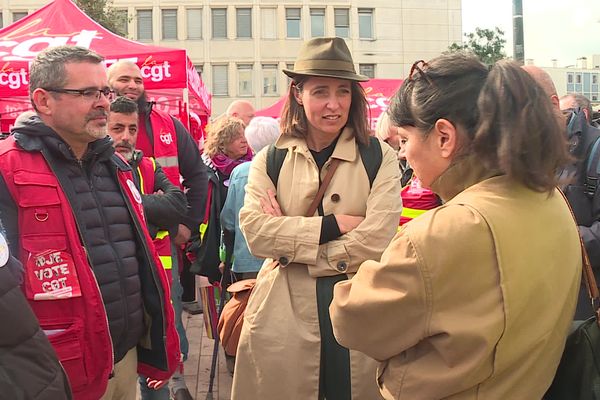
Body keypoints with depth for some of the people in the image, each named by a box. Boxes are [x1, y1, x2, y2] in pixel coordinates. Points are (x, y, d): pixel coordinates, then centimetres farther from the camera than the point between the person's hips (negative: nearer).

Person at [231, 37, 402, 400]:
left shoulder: (380, 157, 1)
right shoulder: (270, 161, 5)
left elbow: (377, 240, -12)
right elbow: (255, 232, -9)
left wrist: (291, 240, -10)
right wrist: (334, 224, -14)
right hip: (283, 320, 1)